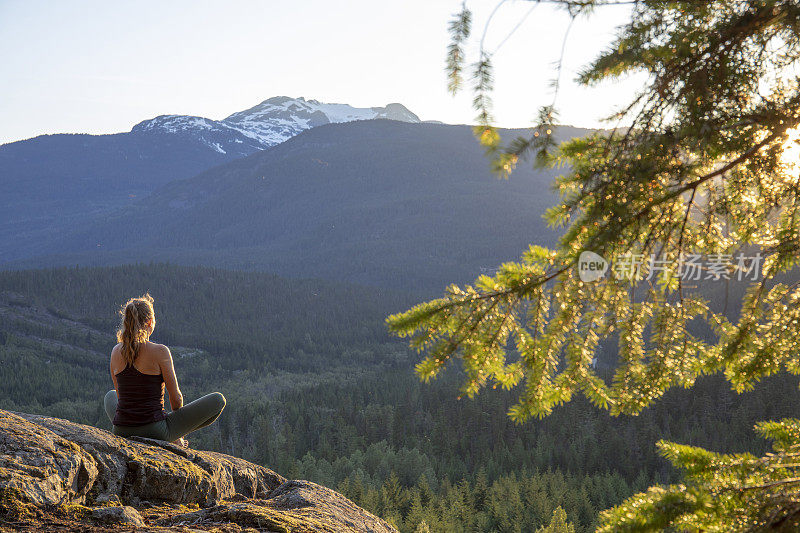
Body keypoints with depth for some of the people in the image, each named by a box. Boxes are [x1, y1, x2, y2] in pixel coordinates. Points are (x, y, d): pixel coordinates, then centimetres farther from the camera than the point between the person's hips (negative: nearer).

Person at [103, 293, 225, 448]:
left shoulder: (116, 352, 2)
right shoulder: (160, 352, -13)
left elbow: (120, 394, 13)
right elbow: (176, 397, -7)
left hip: (121, 430, 5)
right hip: (155, 430, -5)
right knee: (218, 400, 5)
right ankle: (175, 435, 13)